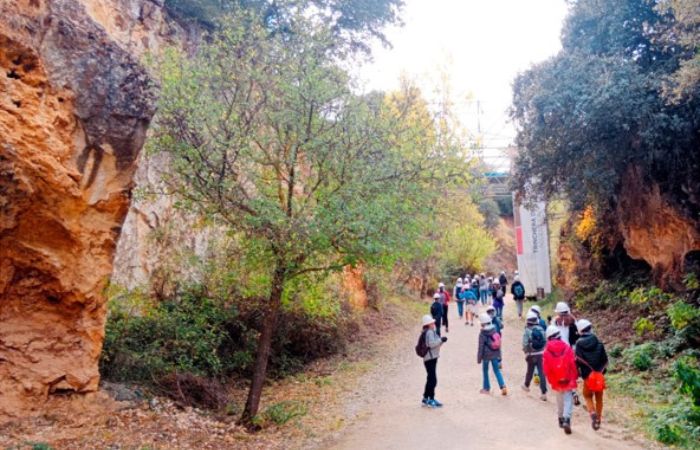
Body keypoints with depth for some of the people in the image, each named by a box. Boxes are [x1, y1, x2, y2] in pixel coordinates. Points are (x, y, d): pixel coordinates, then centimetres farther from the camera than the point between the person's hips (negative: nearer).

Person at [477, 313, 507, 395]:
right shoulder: (495, 331, 0)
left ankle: (486, 388, 23)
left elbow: (481, 348, -14)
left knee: (485, 371, 13)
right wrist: (499, 356, 18)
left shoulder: (482, 334, -18)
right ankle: (503, 386, -3)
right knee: (497, 370, 11)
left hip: (486, 356, -4)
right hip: (495, 355, 4)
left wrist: (479, 358, -4)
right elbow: (498, 344, 8)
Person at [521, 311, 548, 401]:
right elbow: (545, 341, 2)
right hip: (541, 354, 2)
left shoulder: (527, 330, -12)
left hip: (532, 355, -2)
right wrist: (544, 351, 14)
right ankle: (544, 393, -2)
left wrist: (526, 353, -7)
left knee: (530, 371, 18)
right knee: (542, 373, 2)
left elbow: (525, 344, -17)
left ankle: (526, 385, 41)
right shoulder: (541, 329, -1)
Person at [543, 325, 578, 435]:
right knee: (568, 400, 2)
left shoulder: (547, 351, -8)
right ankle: (566, 419, -15)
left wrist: (550, 380, 10)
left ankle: (561, 419, 32)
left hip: (556, 381, 2)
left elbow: (546, 368, -4)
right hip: (568, 380, -2)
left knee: (559, 400, 20)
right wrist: (575, 377, 7)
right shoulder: (567, 347, -9)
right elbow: (573, 364, -6)